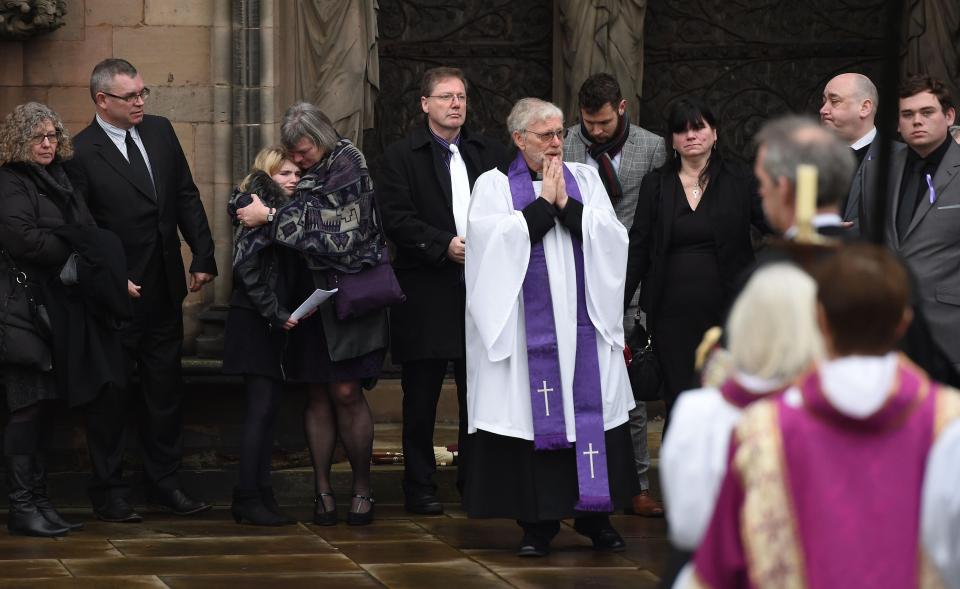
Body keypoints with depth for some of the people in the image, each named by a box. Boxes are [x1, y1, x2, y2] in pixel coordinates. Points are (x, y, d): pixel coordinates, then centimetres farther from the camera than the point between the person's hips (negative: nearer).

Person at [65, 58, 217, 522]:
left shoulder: (160, 132, 6)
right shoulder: (81, 153, -12)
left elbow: (187, 198, 10)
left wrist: (204, 256, 3)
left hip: (165, 292, 6)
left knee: (165, 391, 12)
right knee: (110, 396, 4)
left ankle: (164, 483, 23)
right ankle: (109, 492, 14)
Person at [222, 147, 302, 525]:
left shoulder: (285, 210, 16)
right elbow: (248, 270, -18)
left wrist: (285, 315, 8)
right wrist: (276, 314, -19)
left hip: (277, 323, 9)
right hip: (254, 321, -9)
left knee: (268, 408, 8)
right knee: (261, 406, -10)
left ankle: (259, 493, 11)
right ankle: (249, 497, -9)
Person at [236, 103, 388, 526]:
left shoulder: (350, 169, -8)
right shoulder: (295, 172, 8)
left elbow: (335, 236, -18)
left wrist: (271, 217, -17)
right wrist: (255, 199, -8)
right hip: (308, 295, 5)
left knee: (346, 391, -7)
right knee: (319, 393, 4)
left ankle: (362, 487, 5)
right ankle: (322, 489, 9)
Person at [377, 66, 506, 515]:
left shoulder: (489, 154, 13)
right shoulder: (401, 157, 1)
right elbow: (396, 219, -9)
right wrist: (444, 246, -19)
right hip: (426, 296, -3)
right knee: (421, 398, 3)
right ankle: (419, 488, 10)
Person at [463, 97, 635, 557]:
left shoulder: (585, 179, 11)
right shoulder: (495, 185, 4)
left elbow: (613, 239, 1)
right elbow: (496, 242, -12)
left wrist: (567, 205, -9)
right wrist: (543, 204, -10)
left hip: (582, 323, 2)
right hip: (527, 326, -2)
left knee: (590, 412, 2)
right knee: (536, 415, -1)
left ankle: (594, 516, 11)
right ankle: (537, 522, 7)